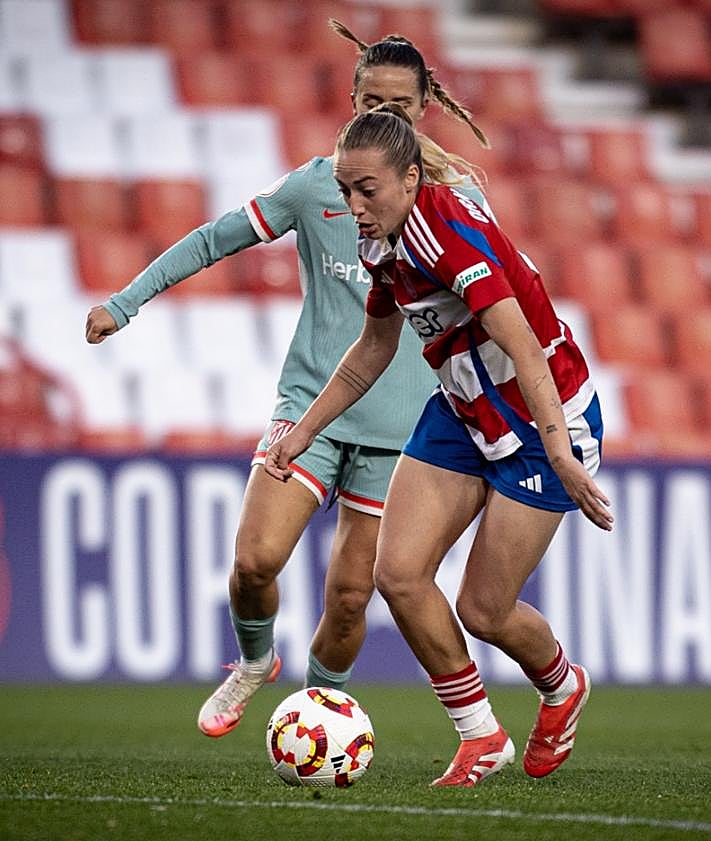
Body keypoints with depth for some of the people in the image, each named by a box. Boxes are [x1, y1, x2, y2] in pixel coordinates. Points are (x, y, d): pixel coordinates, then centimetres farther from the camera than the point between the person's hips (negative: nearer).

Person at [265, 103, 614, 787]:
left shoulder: (448, 231, -29)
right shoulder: (383, 242, -3)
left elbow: (524, 349, -37)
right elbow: (372, 351, 15)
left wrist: (561, 455, -44)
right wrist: (303, 431, 17)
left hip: (544, 421, -7)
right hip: (461, 413, 7)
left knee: (482, 612, -2)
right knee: (398, 572, -8)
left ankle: (562, 688, 33)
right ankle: (481, 736, 9)